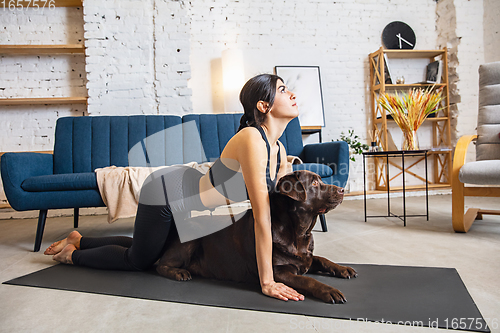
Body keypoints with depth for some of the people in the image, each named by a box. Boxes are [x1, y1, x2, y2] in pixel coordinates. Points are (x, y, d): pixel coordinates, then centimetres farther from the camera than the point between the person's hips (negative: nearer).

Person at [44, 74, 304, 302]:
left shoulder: (279, 151, -5)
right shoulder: (252, 139, -33)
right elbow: (261, 216, -34)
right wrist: (267, 282, -29)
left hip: (188, 187, 9)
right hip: (167, 192, -9)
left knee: (144, 249, 28)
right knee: (139, 260, 14)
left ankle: (79, 241, 46)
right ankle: (72, 254, 37)